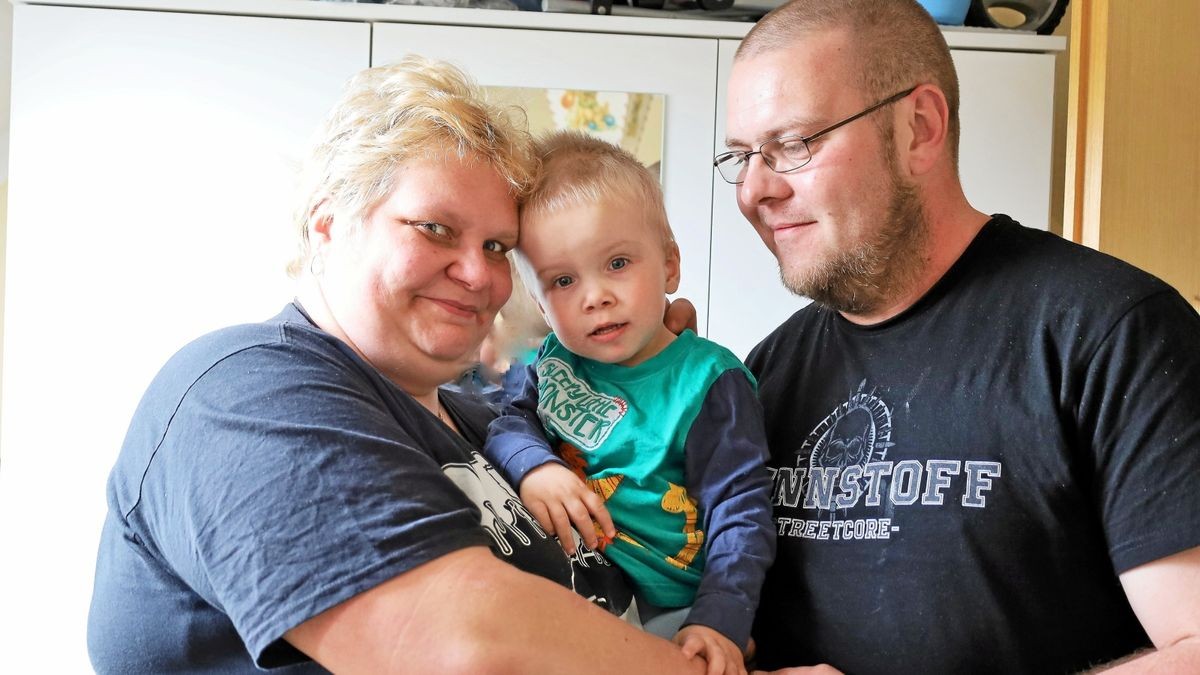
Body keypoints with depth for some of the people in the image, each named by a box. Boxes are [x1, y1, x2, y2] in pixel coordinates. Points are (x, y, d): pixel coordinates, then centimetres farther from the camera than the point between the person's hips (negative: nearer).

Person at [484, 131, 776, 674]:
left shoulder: (710, 380, -7)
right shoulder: (552, 364, 7)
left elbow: (741, 510, -10)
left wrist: (720, 620, -22)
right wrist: (530, 465, -20)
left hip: (668, 617, -4)